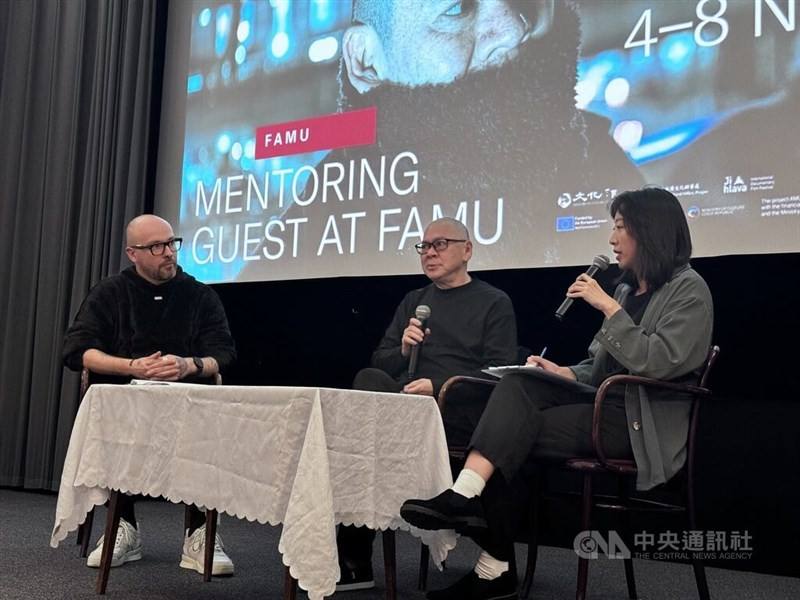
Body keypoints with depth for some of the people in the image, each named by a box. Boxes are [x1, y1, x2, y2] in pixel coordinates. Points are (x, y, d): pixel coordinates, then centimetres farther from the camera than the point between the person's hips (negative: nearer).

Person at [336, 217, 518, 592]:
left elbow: (499, 373, -3)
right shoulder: (413, 302, 25)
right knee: (370, 380, -28)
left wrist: (439, 387, -15)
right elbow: (379, 363, 20)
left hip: (461, 416, -5)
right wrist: (403, 350, -1)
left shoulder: (494, 303, 9)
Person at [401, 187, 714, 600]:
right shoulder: (627, 288, 20)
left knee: (514, 435, -21)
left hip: (641, 425, -7)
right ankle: (467, 494, -30)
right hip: (604, 405, 7)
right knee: (518, 384, -20)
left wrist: (609, 307, -16)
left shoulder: (688, 290, -3)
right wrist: (562, 372, 1)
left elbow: (656, 363, -18)